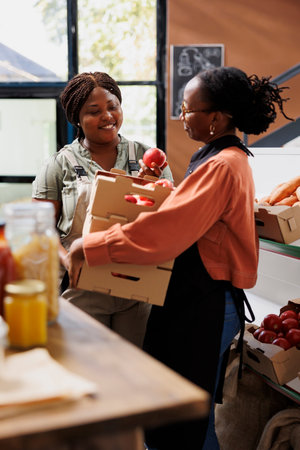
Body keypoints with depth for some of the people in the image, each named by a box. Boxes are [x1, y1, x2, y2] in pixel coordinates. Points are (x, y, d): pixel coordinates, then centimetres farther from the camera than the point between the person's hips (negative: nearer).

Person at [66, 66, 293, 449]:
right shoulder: (230, 157, 11)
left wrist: (89, 247, -20)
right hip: (203, 300, 10)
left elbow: (161, 233, -28)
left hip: (203, 306, -10)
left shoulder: (221, 167, -22)